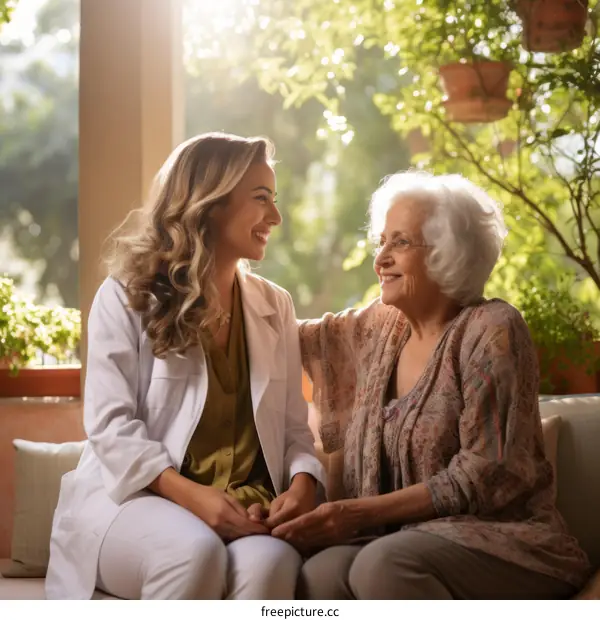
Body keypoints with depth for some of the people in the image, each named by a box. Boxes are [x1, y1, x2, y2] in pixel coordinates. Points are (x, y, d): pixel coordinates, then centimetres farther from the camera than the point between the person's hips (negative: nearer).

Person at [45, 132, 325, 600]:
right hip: (133, 497, -3)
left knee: (270, 561, -33)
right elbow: (112, 426, -8)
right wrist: (192, 495, -22)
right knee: (195, 552, -38)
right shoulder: (126, 298, 1)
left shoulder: (275, 307, 16)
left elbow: (293, 427, 14)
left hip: (248, 509, 3)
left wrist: (302, 482, -10)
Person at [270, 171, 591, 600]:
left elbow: (487, 475, -15)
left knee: (384, 564, -35)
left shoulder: (492, 331, -8)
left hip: (500, 538, -4)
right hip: (404, 538, 4)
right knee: (320, 576, -30)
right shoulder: (378, 327, 11)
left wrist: (363, 513, -18)